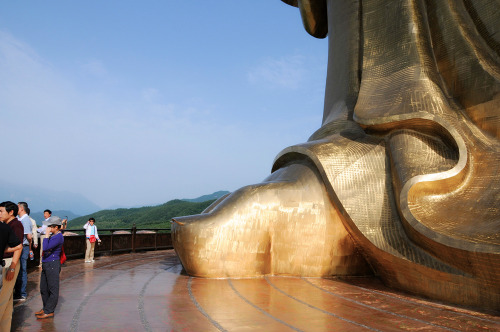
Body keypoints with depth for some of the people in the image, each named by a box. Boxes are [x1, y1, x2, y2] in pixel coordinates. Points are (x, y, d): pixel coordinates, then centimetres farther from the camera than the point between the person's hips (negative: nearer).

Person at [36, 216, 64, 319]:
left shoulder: (58, 237, -17)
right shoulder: (52, 235, 12)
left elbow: (45, 248, -26)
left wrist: (47, 235, -18)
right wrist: (43, 263, 21)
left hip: (53, 265, -10)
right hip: (46, 264, 10)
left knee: (52, 289, -1)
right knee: (43, 288, 16)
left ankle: (49, 311, 4)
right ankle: (45, 308, 27)